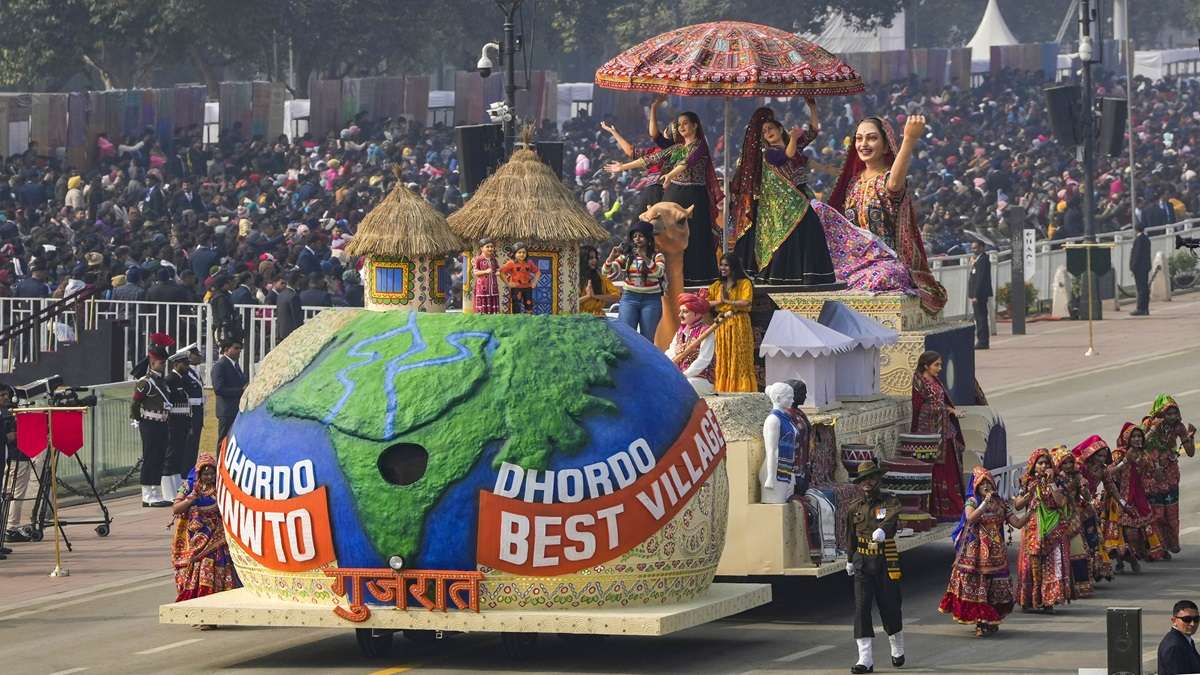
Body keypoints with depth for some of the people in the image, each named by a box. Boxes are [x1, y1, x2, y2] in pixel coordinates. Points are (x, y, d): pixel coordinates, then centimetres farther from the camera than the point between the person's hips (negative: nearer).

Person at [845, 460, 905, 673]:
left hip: (885, 564, -2)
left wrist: (882, 530, -50)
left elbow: (891, 518, -28)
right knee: (861, 609, -9)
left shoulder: (890, 502, -5)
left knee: (890, 608, 7)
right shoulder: (856, 508, 7)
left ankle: (897, 650, 33)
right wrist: (850, 560, 29)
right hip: (863, 564, 2)